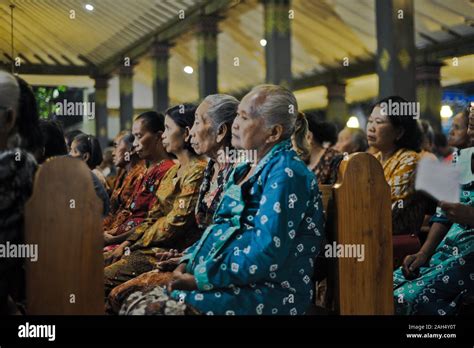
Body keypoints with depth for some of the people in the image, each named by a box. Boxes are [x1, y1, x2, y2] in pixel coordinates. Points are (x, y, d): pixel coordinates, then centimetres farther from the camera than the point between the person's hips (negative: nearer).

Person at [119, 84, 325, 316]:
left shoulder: (286, 173, -13)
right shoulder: (245, 169, 18)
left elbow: (266, 252, -22)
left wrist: (201, 278, -17)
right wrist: (188, 262, 5)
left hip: (266, 294, -9)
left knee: (148, 310, -22)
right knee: (134, 303, -4)